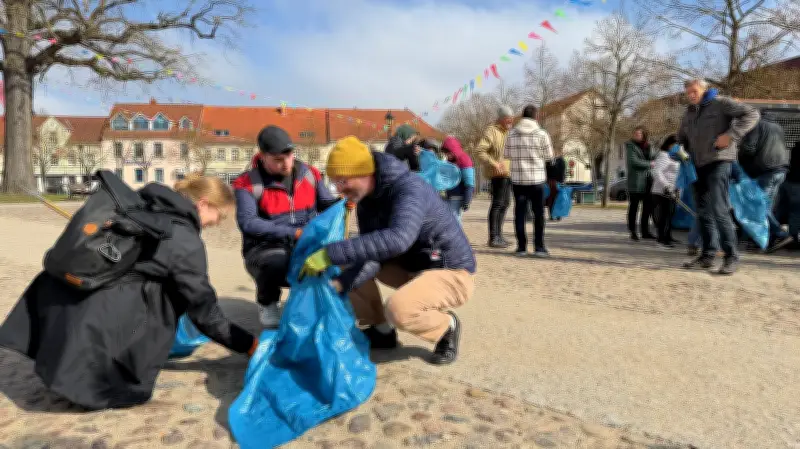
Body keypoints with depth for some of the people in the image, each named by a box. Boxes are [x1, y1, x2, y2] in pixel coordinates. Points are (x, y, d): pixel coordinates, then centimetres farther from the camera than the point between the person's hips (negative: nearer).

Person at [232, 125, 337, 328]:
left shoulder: (309, 174, 4)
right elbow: (248, 223, -21)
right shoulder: (247, 183, -10)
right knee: (277, 262, -38)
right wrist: (294, 233, -29)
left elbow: (327, 204, 5)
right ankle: (267, 303, 0)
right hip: (265, 249, -3)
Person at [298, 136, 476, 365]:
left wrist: (331, 254, -46)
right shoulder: (366, 199, -1)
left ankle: (446, 327, -2)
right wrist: (340, 282, -27)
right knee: (349, 265, 1)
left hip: (452, 273, -8)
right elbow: (372, 251, -9)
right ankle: (382, 330, 14)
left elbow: (397, 239, -46)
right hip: (410, 266, 8)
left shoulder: (409, 188, -27)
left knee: (398, 308, -34)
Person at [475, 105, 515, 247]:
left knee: (505, 204, 13)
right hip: (498, 174, -10)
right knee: (497, 204, -9)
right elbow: (479, 151, -20)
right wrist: (493, 164, -27)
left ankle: (498, 235, 22)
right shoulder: (492, 132, -10)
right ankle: (493, 238, -6)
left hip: (507, 173, 10)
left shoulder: (507, 132, 20)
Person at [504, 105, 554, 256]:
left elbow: (507, 155, 8)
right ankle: (539, 247, 5)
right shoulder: (542, 134, -7)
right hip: (537, 179, -2)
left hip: (517, 179, 2)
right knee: (538, 214, 6)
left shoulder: (512, 134, 0)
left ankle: (521, 246, 8)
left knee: (520, 213, 7)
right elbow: (549, 156, 1)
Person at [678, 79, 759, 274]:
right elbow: (681, 138, 33)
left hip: (719, 162, -8)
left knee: (718, 209, -17)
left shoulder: (720, 103, -1)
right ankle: (707, 255, 15)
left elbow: (751, 114, -9)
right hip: (698, 166, 8)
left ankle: (731, 256, -10)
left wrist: (731, 135, -18)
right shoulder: (689, 113, 20)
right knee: (703, 212, 8)